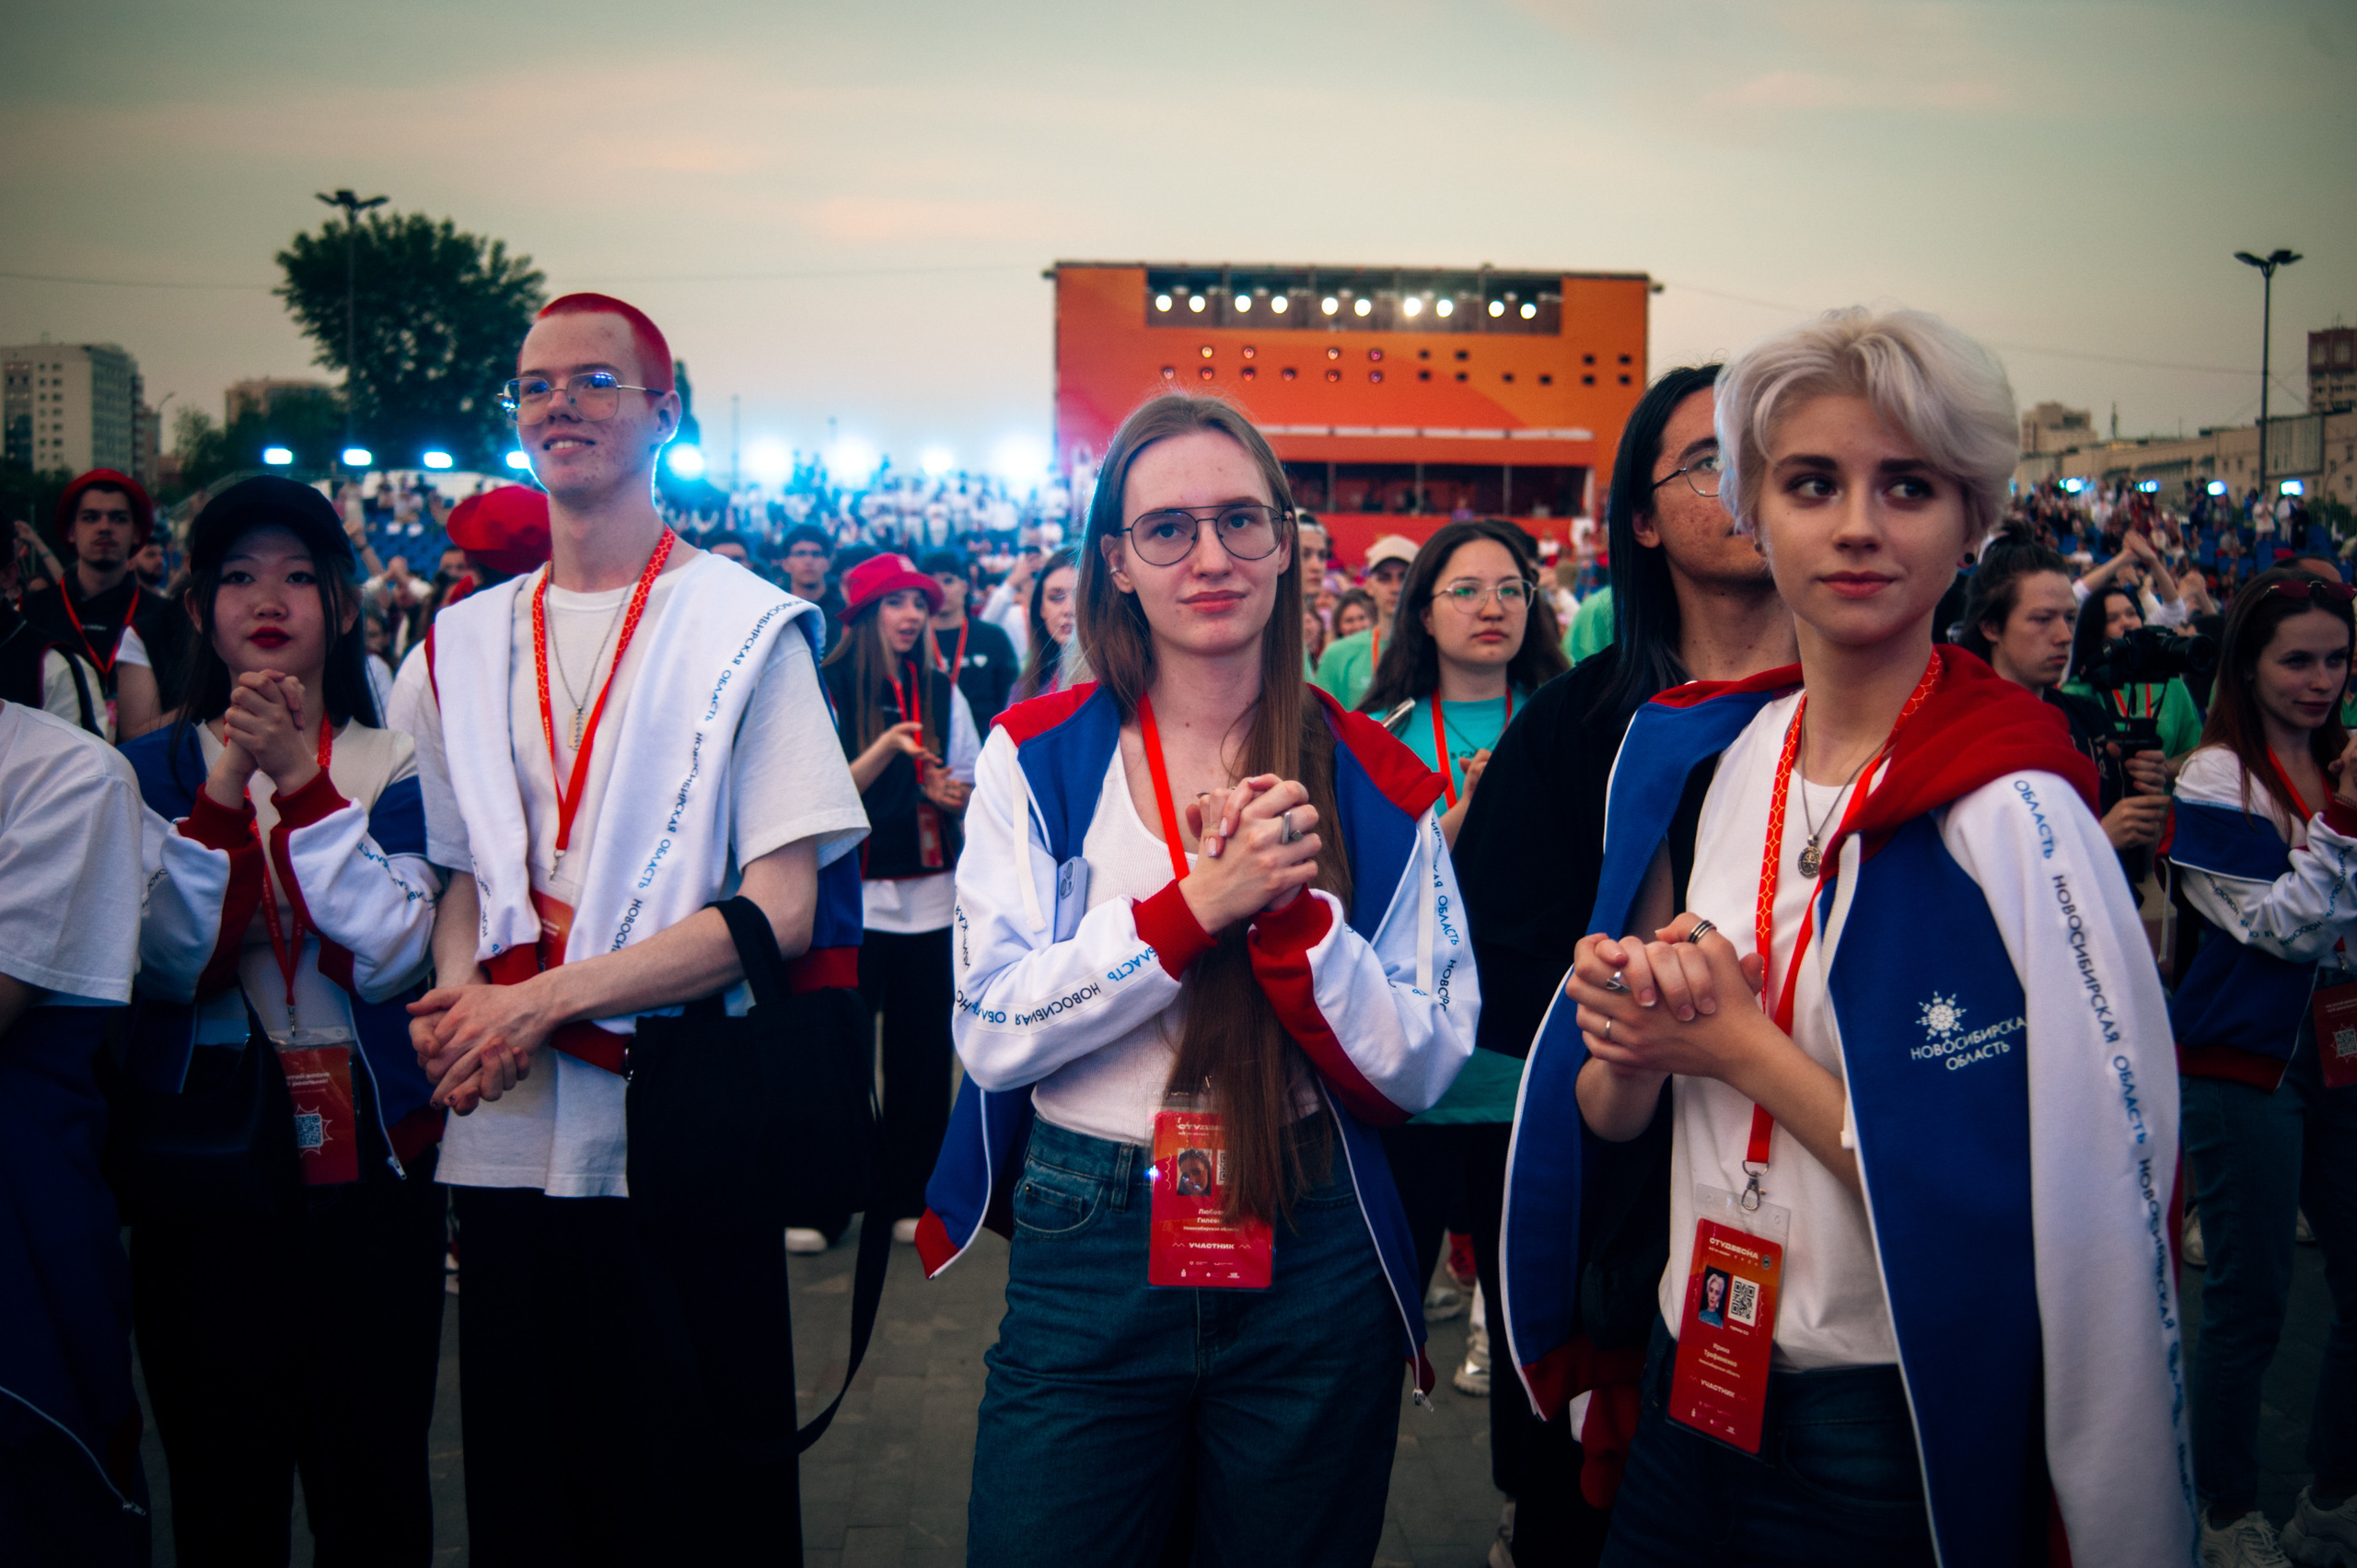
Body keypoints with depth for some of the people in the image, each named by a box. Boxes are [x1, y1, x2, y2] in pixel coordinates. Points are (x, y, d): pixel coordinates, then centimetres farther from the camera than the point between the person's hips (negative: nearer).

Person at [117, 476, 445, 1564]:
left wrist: (300, 780, -17)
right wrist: (228, 789, -19)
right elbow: (170, 964, -8)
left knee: (372, 1475, 5)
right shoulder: (154, 769, 6)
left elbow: (390, 960, -12)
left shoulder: (395, 766, 3)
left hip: (369, 1152, 0)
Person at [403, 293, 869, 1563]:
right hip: (506, 1136, 5)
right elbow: (464, 876, 18)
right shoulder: (466, 639, 12)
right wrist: (458, 999, -5)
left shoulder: (746, 626, -4)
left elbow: (782, 909, -11)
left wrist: (548, 998, -16)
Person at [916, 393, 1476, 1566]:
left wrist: (1294, 911, -20)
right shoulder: (1037, 757, -2)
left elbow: (1424, 1068, -4)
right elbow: (991, 1031, -11)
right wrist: (1195, 906, -21)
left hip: (1315, 1261, 1)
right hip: (1085, 1250, -1)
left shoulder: (1372, 779, -1)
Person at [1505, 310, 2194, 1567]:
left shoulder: (2010, 814, -18)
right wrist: (1630, 1037, -16)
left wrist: (1743, 1045, -18)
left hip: (1900, 1451, -5)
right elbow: (1608, 1114, 7)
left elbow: (2058, 1197, -23)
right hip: (1690, 1391, 5)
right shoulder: (1690, 753, 0)